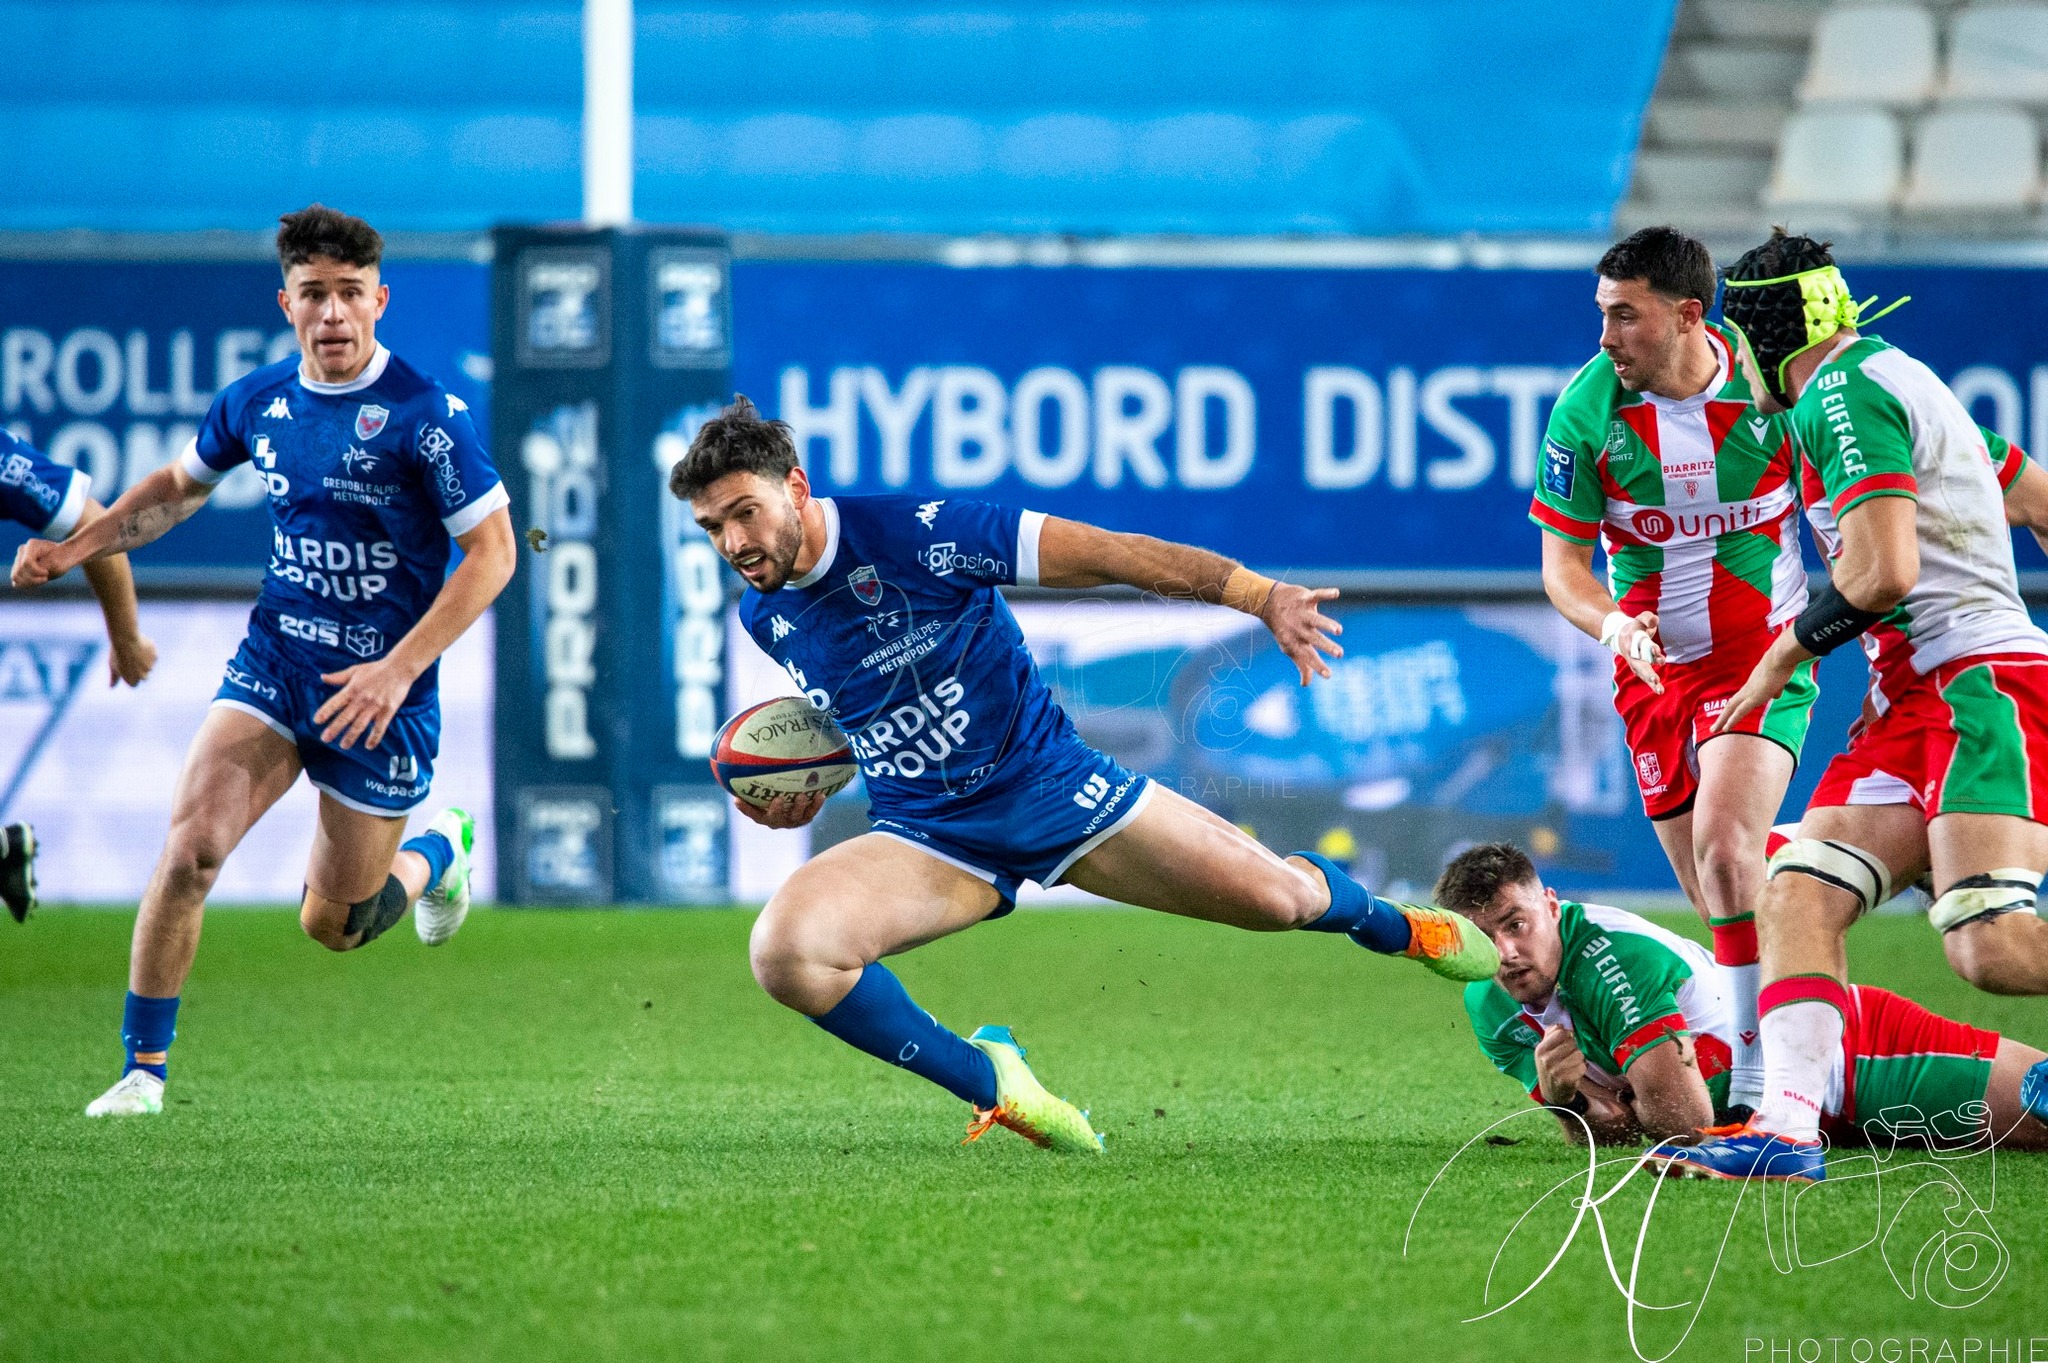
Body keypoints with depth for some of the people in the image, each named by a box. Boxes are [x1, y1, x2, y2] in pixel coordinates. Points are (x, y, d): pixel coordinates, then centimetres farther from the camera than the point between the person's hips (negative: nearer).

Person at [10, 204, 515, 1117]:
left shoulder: (426, 415, -15)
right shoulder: (256, 402, 1)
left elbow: (491, 552, -13)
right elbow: (181, 484, 22)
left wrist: (399, 669, -20)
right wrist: (76, 547, 11)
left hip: (379, 689, -3)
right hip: (273, 663, 3)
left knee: (333, 925, 8)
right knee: (190, 846, -19)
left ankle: (439, 853, 43)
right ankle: (144, 1068, -7)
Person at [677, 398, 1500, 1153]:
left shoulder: (913, 532, -19)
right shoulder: (763, 618, 0)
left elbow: (1104, 556, -18)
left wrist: (1263, 596, -25)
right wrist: (805, 787, 1)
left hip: (1050, 785, -3)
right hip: (927, 837, 3)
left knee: (1279, 898, -5)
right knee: (783, 952, -26)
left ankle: (1394, 926, 35)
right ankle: (987, 1082, -5)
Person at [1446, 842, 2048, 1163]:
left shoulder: (1610, 954, -29)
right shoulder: (1489, 1008, -5)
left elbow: (1684, 1117, -28)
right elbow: (1610, 1133, 0)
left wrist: (1615, 1102, -8)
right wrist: (1567, 1100, -22)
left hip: (1858, 1052, -7)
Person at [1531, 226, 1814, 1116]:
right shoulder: (1587, 410, -10)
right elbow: (1561, 563, -5)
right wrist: (1608, 621, -25)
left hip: (1766, 657, -3)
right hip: (1655, 668, 3)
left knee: (1723, 847, -24)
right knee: (1716, 897, 5)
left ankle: (1760, 1075, -21)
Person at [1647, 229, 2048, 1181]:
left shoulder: (1843, 395, -8)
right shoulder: (1900, 379, 23)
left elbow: (1884, 573, -17)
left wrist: (1785, 653, -1)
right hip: (1914, 704, 10)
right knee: (1798, 895, -5)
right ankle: (1787, 1128, -16)